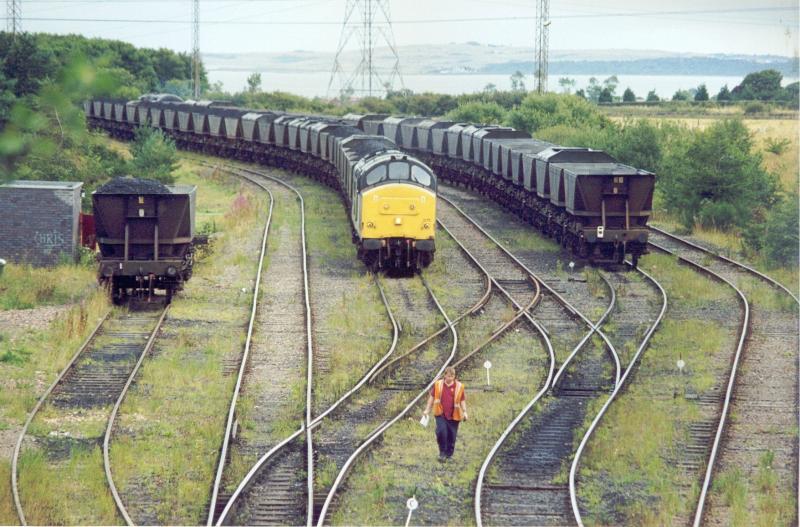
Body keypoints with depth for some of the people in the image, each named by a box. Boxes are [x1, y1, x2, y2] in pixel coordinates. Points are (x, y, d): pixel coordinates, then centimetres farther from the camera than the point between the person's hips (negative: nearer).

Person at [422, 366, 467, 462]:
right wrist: (427, 409, 10)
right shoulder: (438, 384, 4)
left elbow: (462, 400, 6)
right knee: (441, 431, -18)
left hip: (453, 415, 0)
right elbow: (432, 397, 12)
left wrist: (464, 412, -3)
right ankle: (442, 453, -3)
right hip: (441, 414, 0)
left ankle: (448, 454, 19)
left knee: (451, 435, 3)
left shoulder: (459, 386, 2)